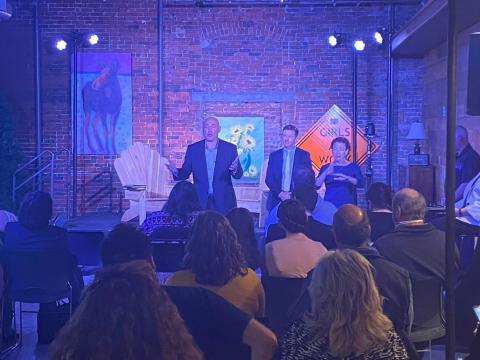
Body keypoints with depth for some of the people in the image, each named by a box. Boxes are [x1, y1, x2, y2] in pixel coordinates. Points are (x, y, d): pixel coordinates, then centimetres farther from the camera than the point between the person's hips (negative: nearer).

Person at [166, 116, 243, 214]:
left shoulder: (230, 148, 1)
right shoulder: (193, 149, 3)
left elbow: (239, 175, 0)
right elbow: (185, 173, 6)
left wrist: (234, 170, -22)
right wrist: (176, 171, -15)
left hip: (224, 202, 0)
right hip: (200, 201, 0)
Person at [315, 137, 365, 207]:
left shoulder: (353, 167, 5)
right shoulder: (325, 168, 8)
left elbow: (361, 184, -10)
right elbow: (316, 185, -4)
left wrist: (347, 178, -27)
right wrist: (325, 173, -22)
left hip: (347, 205, -1)